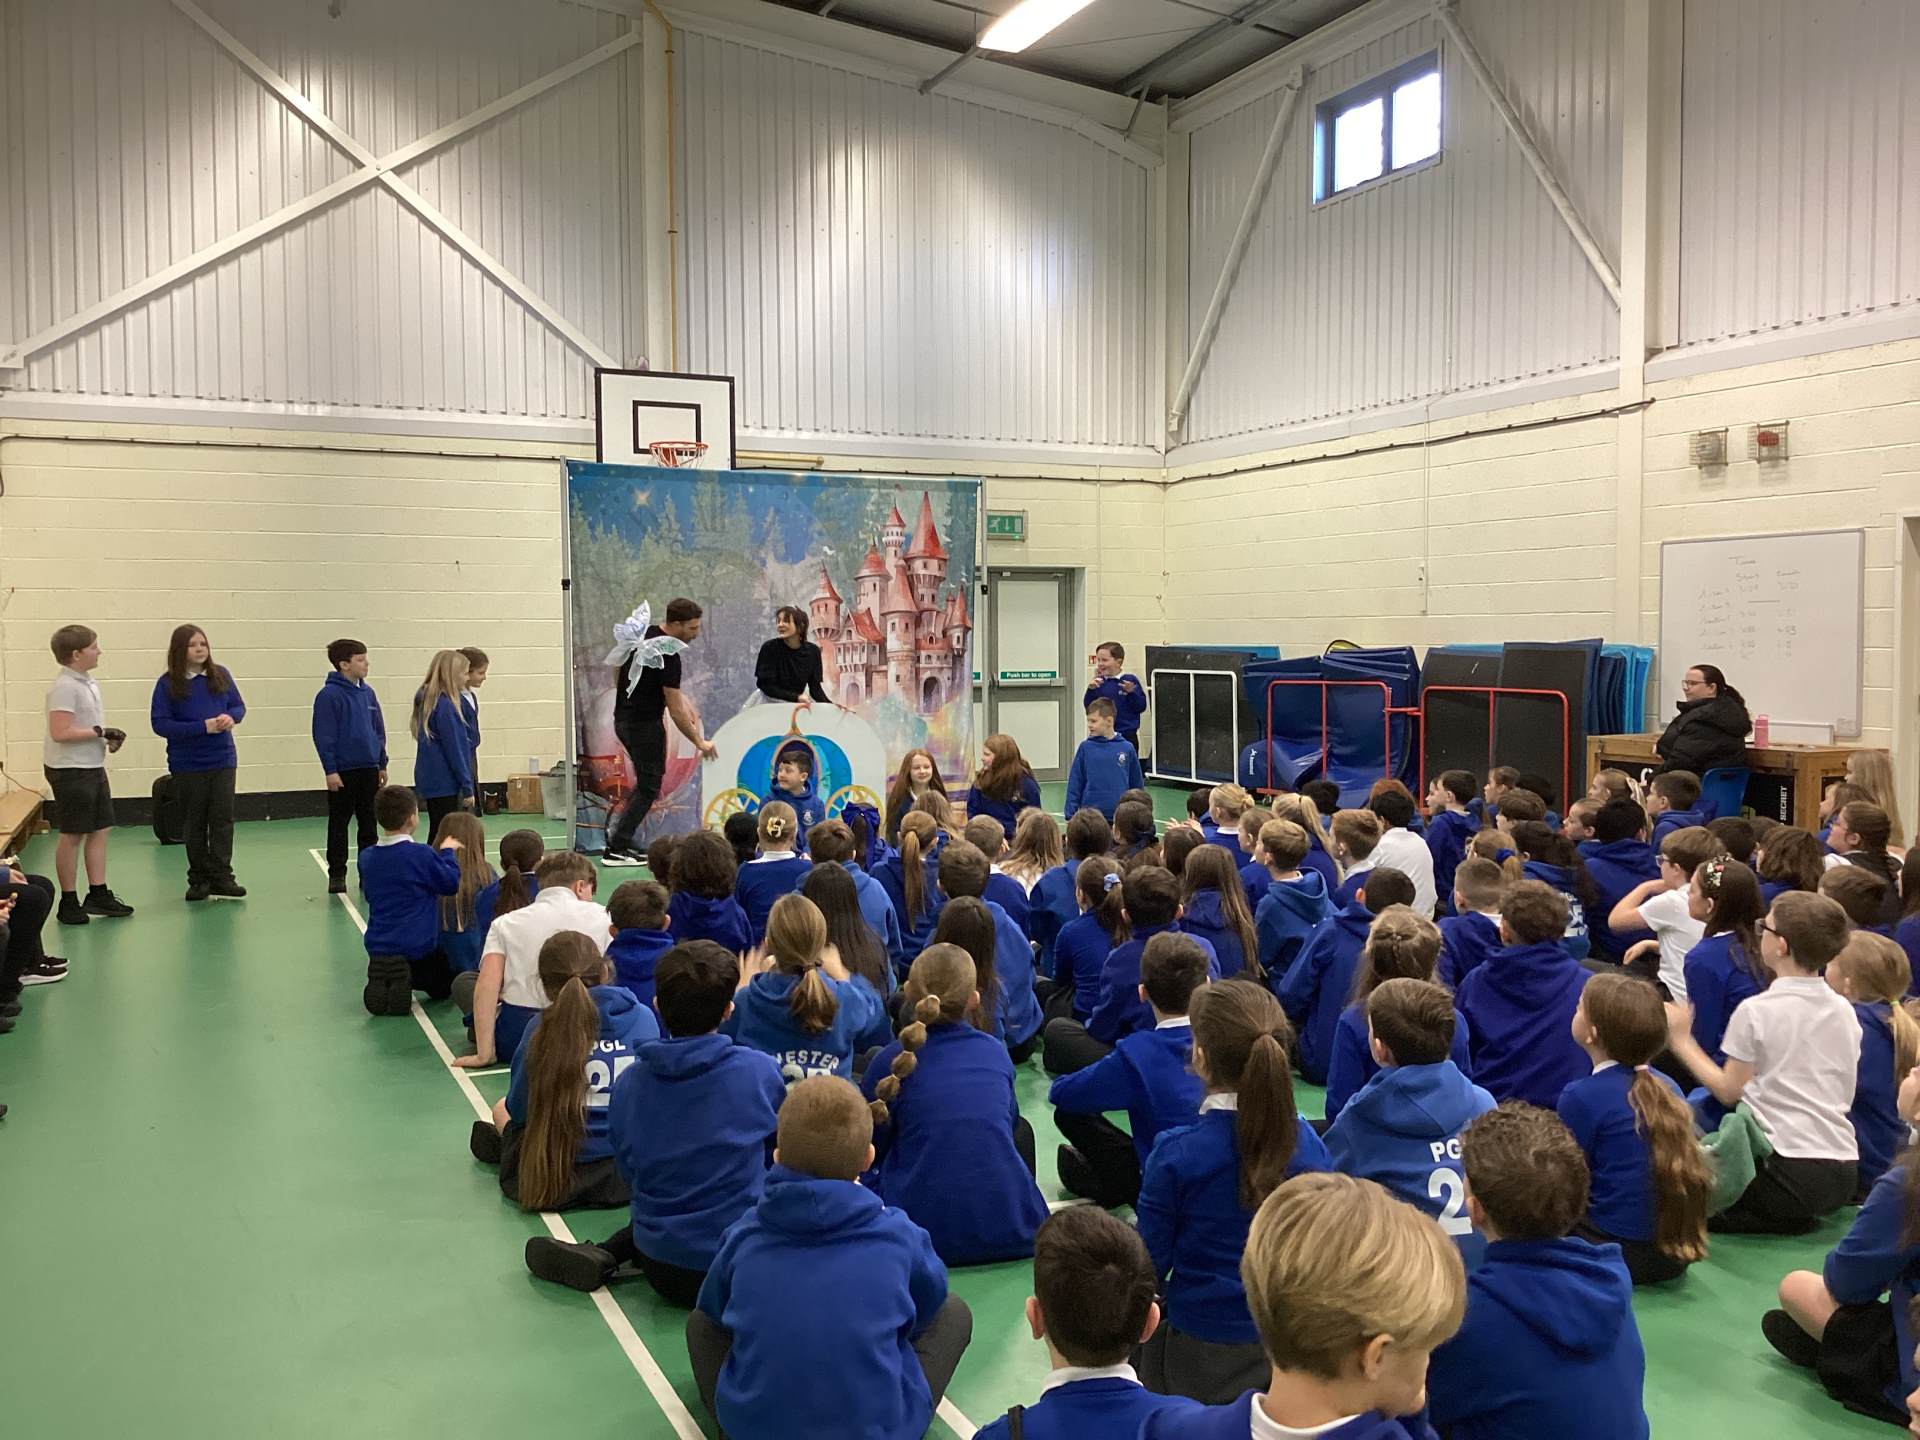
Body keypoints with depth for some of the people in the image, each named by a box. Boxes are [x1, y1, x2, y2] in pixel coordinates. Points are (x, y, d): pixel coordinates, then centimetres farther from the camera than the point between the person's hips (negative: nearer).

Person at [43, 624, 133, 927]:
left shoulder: (89, 683, 11)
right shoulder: (64, 687, -17)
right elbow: (60, 732, -24)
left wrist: (108, 736, 3)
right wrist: (100, 732, -18)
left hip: (93, 768, 9)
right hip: (70, 770, -9)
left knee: (101, 829, 11)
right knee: (72, 835, 1)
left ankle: (98, 894, 18)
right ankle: (69, 903, 11)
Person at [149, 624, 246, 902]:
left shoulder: (220, 675, 1)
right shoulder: (168, 683, -7)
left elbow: (239, 705, 9)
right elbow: (160, 724, -12)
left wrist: (231, 717, -15)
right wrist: (202, 726, -22)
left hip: (222, 760, 2)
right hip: (187, 765, -2)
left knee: (222, 819, -1)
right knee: (194, 824, 9)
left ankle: (221, 877, 4)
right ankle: (198, 879, 19)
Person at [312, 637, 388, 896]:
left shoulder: (367, 693, 6)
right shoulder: (329, 695, -12)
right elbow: (323, 736, -14)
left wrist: (382, 764, 13)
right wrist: (330, 770, -16)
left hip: (369, 769, 6)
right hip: (342, 771, -6)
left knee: (369, 824, 11)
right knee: (339, 824, 5)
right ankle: (336, 874, 14)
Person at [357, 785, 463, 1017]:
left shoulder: (366, 857, 0)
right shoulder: (422, 855, -17)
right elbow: (451, 883, -7)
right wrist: (448, 852, 7)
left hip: (377, 945, 5)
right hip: (418, 945, -4)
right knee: (443, 987, 19)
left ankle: (381, 981, 1)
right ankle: (406, 983, -8)